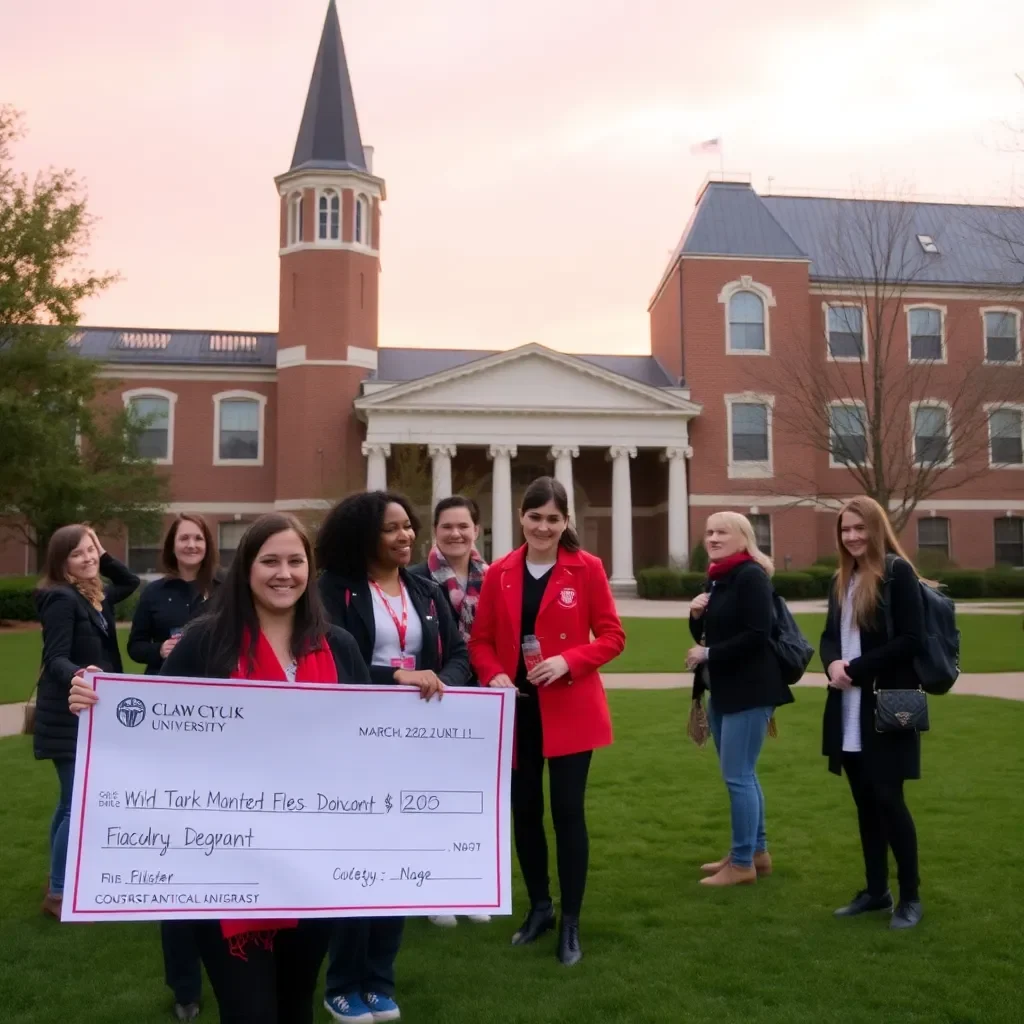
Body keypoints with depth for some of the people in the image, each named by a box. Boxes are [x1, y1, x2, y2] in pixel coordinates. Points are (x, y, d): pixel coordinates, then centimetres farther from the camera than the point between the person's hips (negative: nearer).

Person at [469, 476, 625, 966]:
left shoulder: (586, 568, -5)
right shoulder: (499, 573, 2)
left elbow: (612, 636, -4)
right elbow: (481, 640, 5)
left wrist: (568, 662, -19)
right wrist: (494, 675, -14)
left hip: (570, 709, -3)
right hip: (517, 709, 3)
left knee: (567, 810, 2)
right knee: (524, 810, 13)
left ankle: (570, 922, 18)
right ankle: (539, 907, 33)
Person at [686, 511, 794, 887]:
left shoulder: (751, 576, -14)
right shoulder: (716, 578, 14)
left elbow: (757, 635, -22)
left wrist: (709, 655, -17)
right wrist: (696, 616, -2)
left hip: (749, 691, -9)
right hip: (723, 691, 9)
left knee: (737, 776, -5)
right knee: (742, 774, 16)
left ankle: (743, 862, 6)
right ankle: (756, 851, 27)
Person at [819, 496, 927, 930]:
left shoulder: (898, 572, -9)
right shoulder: (842, 580, 13)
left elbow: (911, 640, -15)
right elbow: (829, 636, 14)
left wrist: (857, 668, -17)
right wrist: (833, 664, -8)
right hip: (849, 708, 7)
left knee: (887, 797, -3)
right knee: (864, 799, 12)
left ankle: (910, 896, 12)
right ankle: (876, 889, 24)